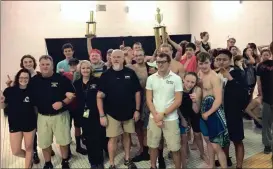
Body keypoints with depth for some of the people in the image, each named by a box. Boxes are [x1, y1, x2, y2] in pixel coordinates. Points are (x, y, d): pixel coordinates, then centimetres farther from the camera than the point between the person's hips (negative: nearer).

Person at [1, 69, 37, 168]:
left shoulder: (31, 91, -10)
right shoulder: (9, 91, -9)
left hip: (30, 124, -1)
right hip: (14, 124, 1)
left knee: (29, 148, 13)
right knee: (16, 151, 7)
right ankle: (29, 158, 39)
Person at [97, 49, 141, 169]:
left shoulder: (130, 73, -3)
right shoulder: (106, 75, -6)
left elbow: (137, 92, 2)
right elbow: (99, 96, -6)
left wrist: (137, 110, 0)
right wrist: (102, 115, -9)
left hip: (129, 112, 2)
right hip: (112, 113, -1)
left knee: (126, 135, 15)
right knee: (113, 138, 4)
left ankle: (127, 159, 33)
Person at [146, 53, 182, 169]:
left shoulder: (176, 79, -6)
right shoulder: (151, 78, 2)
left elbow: (178, 101, -8)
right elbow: (149, 100, 2)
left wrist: (163, 114, -11)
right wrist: (156, 116, -8)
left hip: (171, 119, -2)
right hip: (154, 118, 3)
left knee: (175, 148, 3)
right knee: (153, 145, 14)